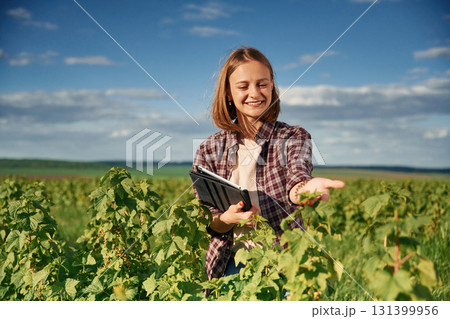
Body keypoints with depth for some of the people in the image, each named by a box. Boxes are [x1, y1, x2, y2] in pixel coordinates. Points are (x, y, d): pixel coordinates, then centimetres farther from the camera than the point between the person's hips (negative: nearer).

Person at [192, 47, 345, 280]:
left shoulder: (294, 137, 2)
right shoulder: (209, 150, 4)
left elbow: (296, 176, -19)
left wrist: (305, 188, -43)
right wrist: (228, 218, -19)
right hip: (232, 262, 1)